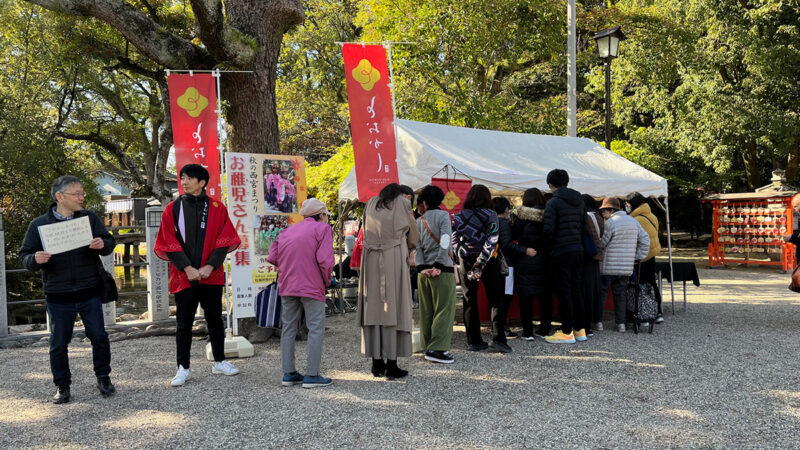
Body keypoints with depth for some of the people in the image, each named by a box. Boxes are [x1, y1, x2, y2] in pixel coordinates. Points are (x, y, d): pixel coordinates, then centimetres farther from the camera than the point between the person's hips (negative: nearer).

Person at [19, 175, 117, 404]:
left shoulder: (89, 218, 3)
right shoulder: (39, 224, -1)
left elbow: (110, 241, 6)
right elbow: (24, 256, 2)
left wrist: (103, 244, -17)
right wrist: (35, 259, -21)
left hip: (90, 292, 1)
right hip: (58, 296, -1)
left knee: (99, 336, 4)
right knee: (59, 343, 7)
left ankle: (103, 378, 23)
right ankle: (62, 386, 22)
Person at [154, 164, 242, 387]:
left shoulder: (216, 208, 3)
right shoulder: (172, 209, 3)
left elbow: (224, 241, -1)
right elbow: (169, 243, -1)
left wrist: (210, 266, -12)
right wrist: (187, 268, -12)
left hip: (211, 275, 1)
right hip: (183, 276, 0)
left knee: (215, 319, 10)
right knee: (184, 323, 3)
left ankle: (219, 362, 24)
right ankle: (183, 368, 12)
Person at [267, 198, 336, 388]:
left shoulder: (287, 231, 19)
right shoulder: (323, 229, 1)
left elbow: (272, 257, 11)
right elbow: (325, 259, -12)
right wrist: (327, 280, 2)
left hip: (287, 286, 6)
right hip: (311, 286, -6)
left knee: (288, 328, 12)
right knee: (316, 329, -1)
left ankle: (288, 373, 15)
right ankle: (312, 375, -3)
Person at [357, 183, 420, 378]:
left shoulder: (371, 204, 16)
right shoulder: (402, 203, 6)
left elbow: (368, 232, 16)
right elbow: (413, 236, 11)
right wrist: (406, 246, 32)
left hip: (370, 260, 4)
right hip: (394, 259, -4)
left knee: (374, 309, 7)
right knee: (393, 308, -2)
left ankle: (377, 363, 10)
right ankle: (391, 364, -4)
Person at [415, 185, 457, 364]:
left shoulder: (419, 221, 11)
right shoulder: (443, 215, -3)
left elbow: (416, 247, 1)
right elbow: (445, 241, -15)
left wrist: (421, 267, -7)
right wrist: (438, 265, -15)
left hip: (424, 271, 6)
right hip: (442, 271, -6)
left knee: (427, 311, 11)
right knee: (445, 309, -4)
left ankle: (428, 346, 16)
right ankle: (436, 348, -9)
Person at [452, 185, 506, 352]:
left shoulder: (459, 217, 5)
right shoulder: (490, 215, -4)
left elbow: (454, 241, -3)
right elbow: (491, 242, -14)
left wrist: (464, 255, -5)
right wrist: (480, 264, -15)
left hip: (466, 262, 3)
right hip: (488, 263, -3)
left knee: (470, 301, 9)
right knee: (496, 301, 5)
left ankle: (474, 341, 11)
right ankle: (498, 338, -6)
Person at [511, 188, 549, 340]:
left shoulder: (523, 215, -10)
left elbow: (513, 234, -5)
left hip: (525, 260, -3)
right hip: (544, 259, 4)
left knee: (525, 296, 2)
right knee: (545, 295, 11)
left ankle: (527, 331, 3)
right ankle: (544, 330, 17)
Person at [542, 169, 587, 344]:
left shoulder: (554, 202, -11)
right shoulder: (578, 201, 11)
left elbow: (548, 229, -16)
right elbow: (584, 226, 13)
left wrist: (550, 244, 2)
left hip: (561, 251, -7)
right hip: (578, 249, 7)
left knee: (563, 291, -2)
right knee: (577, 289, 13)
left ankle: (567, 332, 1)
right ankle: (579, 329, 20)